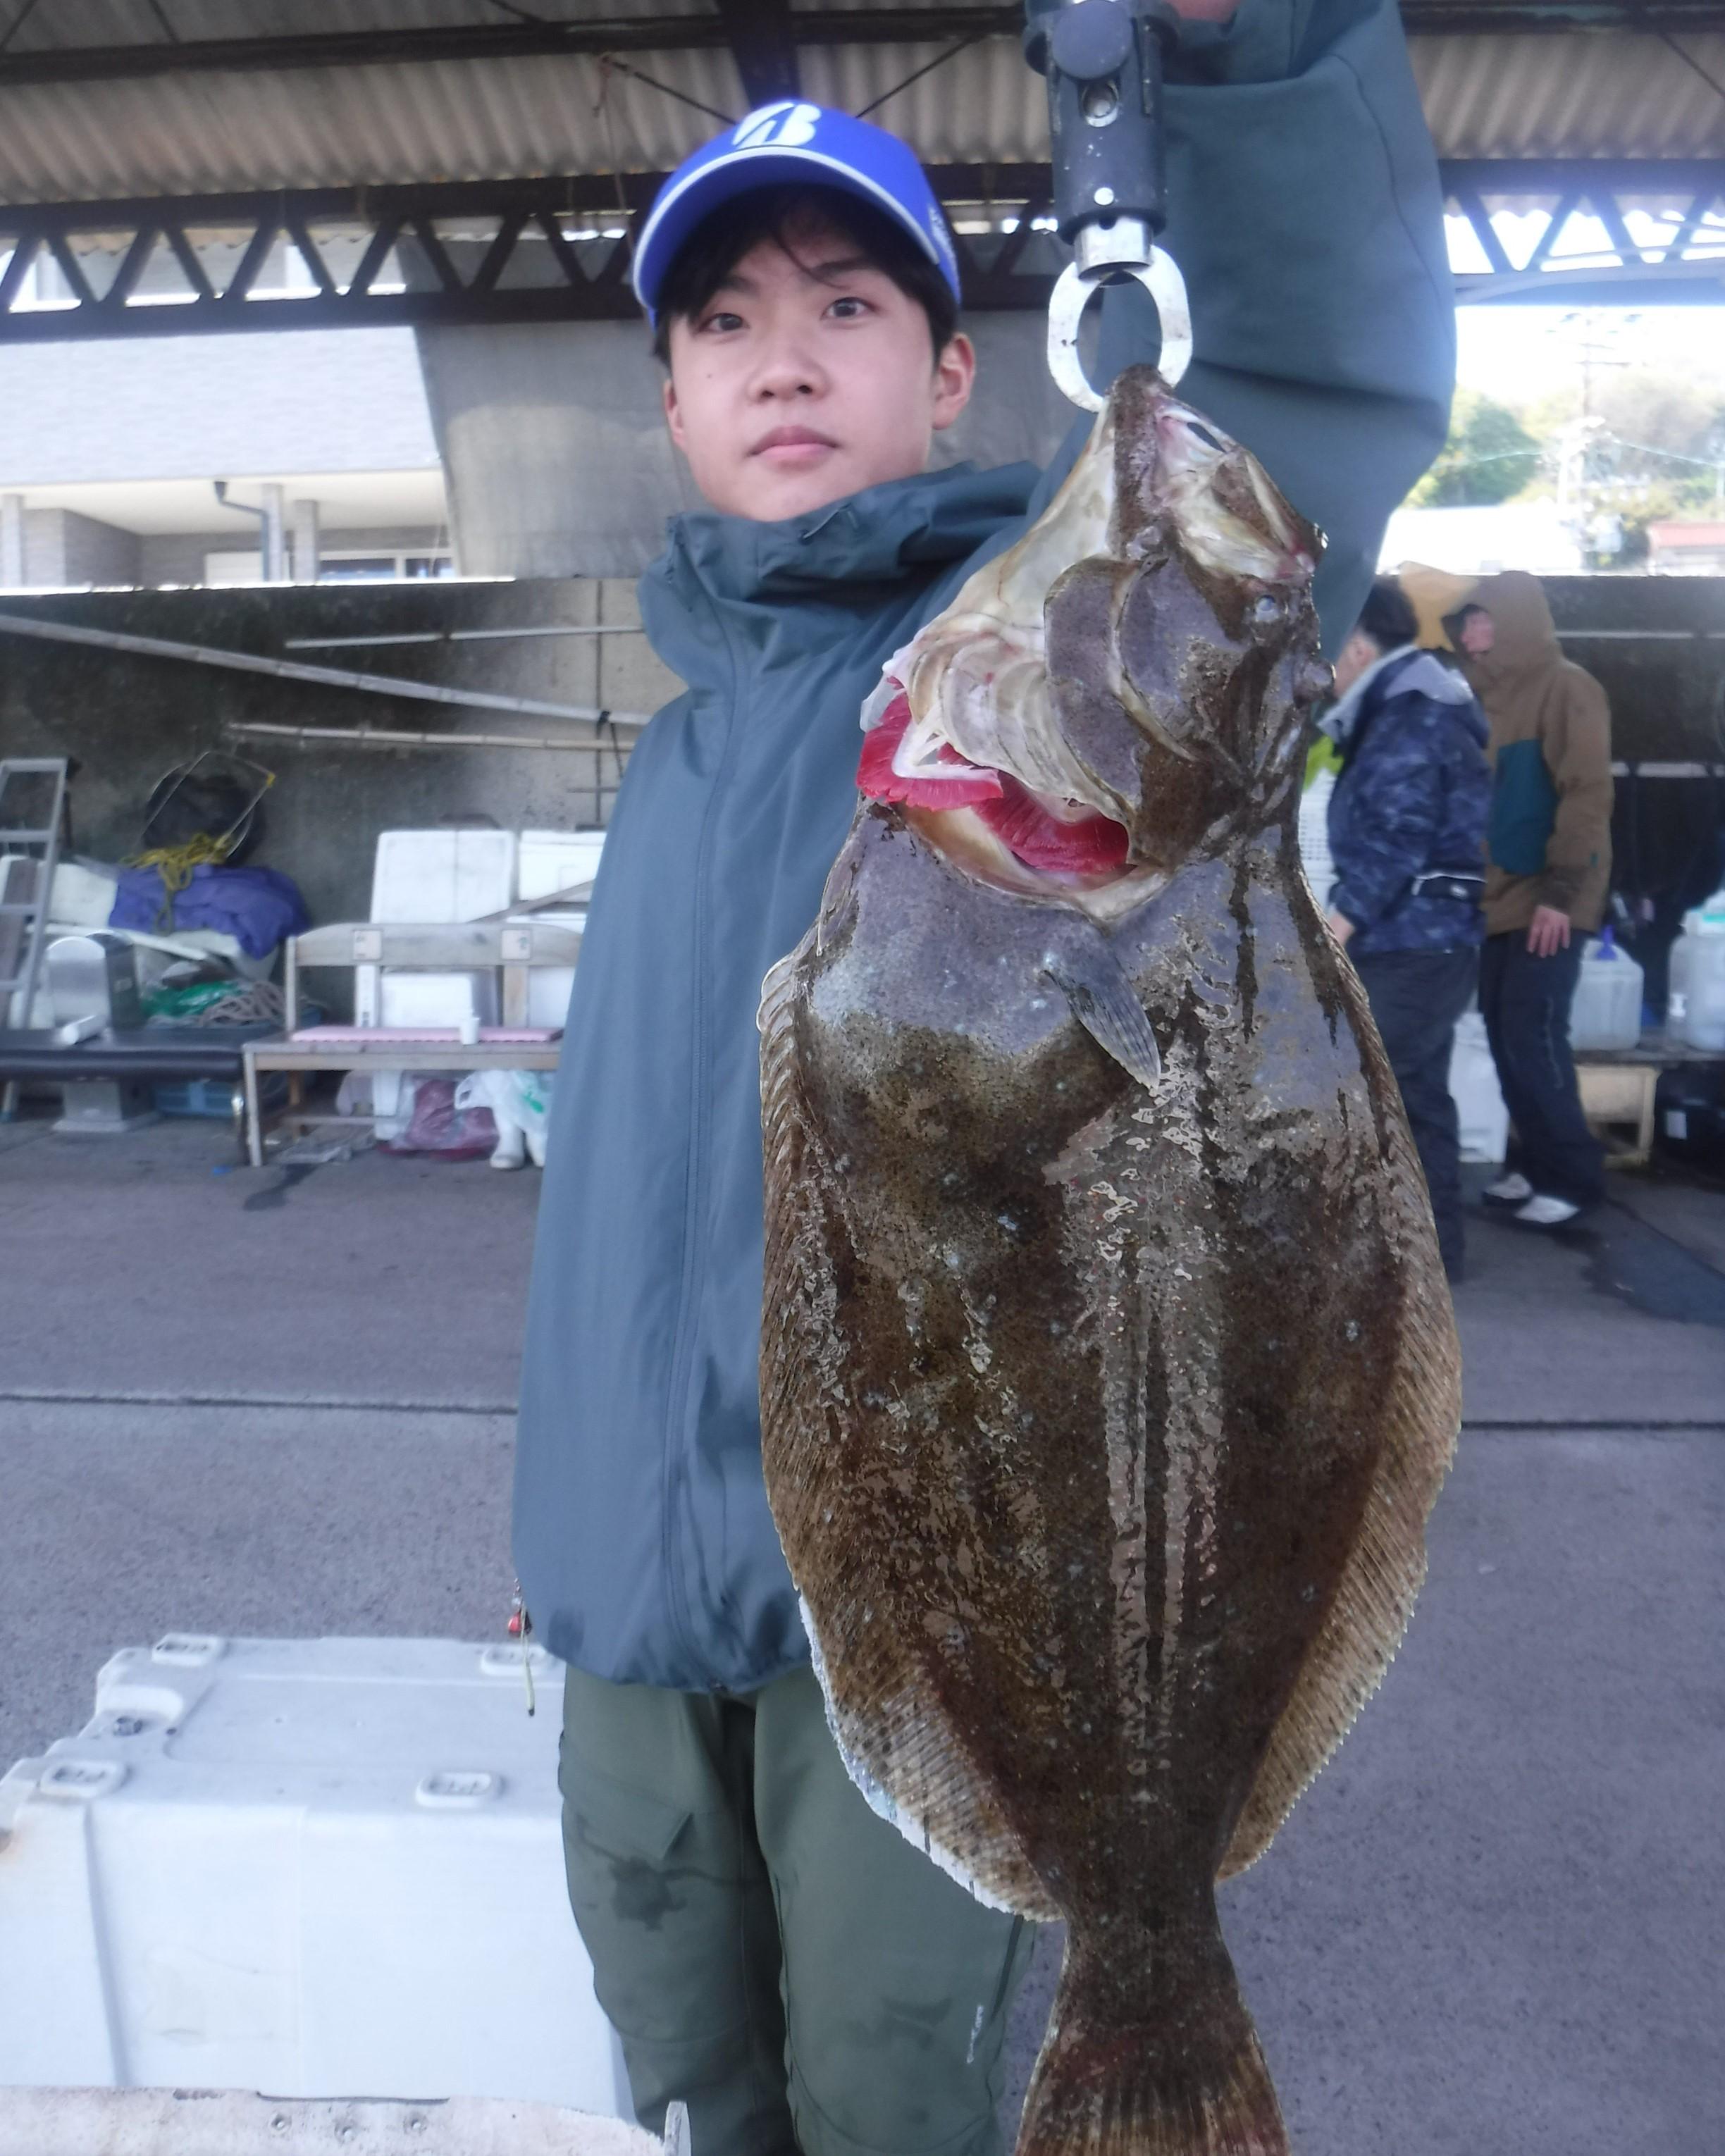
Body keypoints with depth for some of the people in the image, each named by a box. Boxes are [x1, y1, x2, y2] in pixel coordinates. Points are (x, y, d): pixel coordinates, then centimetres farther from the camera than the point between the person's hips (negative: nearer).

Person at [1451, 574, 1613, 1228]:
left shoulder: (1566, 688, -7)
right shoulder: (1489, 696, 16)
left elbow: (1588, 794, -14)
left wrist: (1562, 890, -19)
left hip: (1547, 899, -7)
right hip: (1498, 899, 7)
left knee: (1533, 1035, -9)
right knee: (1506, 1034, 9)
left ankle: (1574, 1174, 2)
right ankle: (1534, 1162, 19)